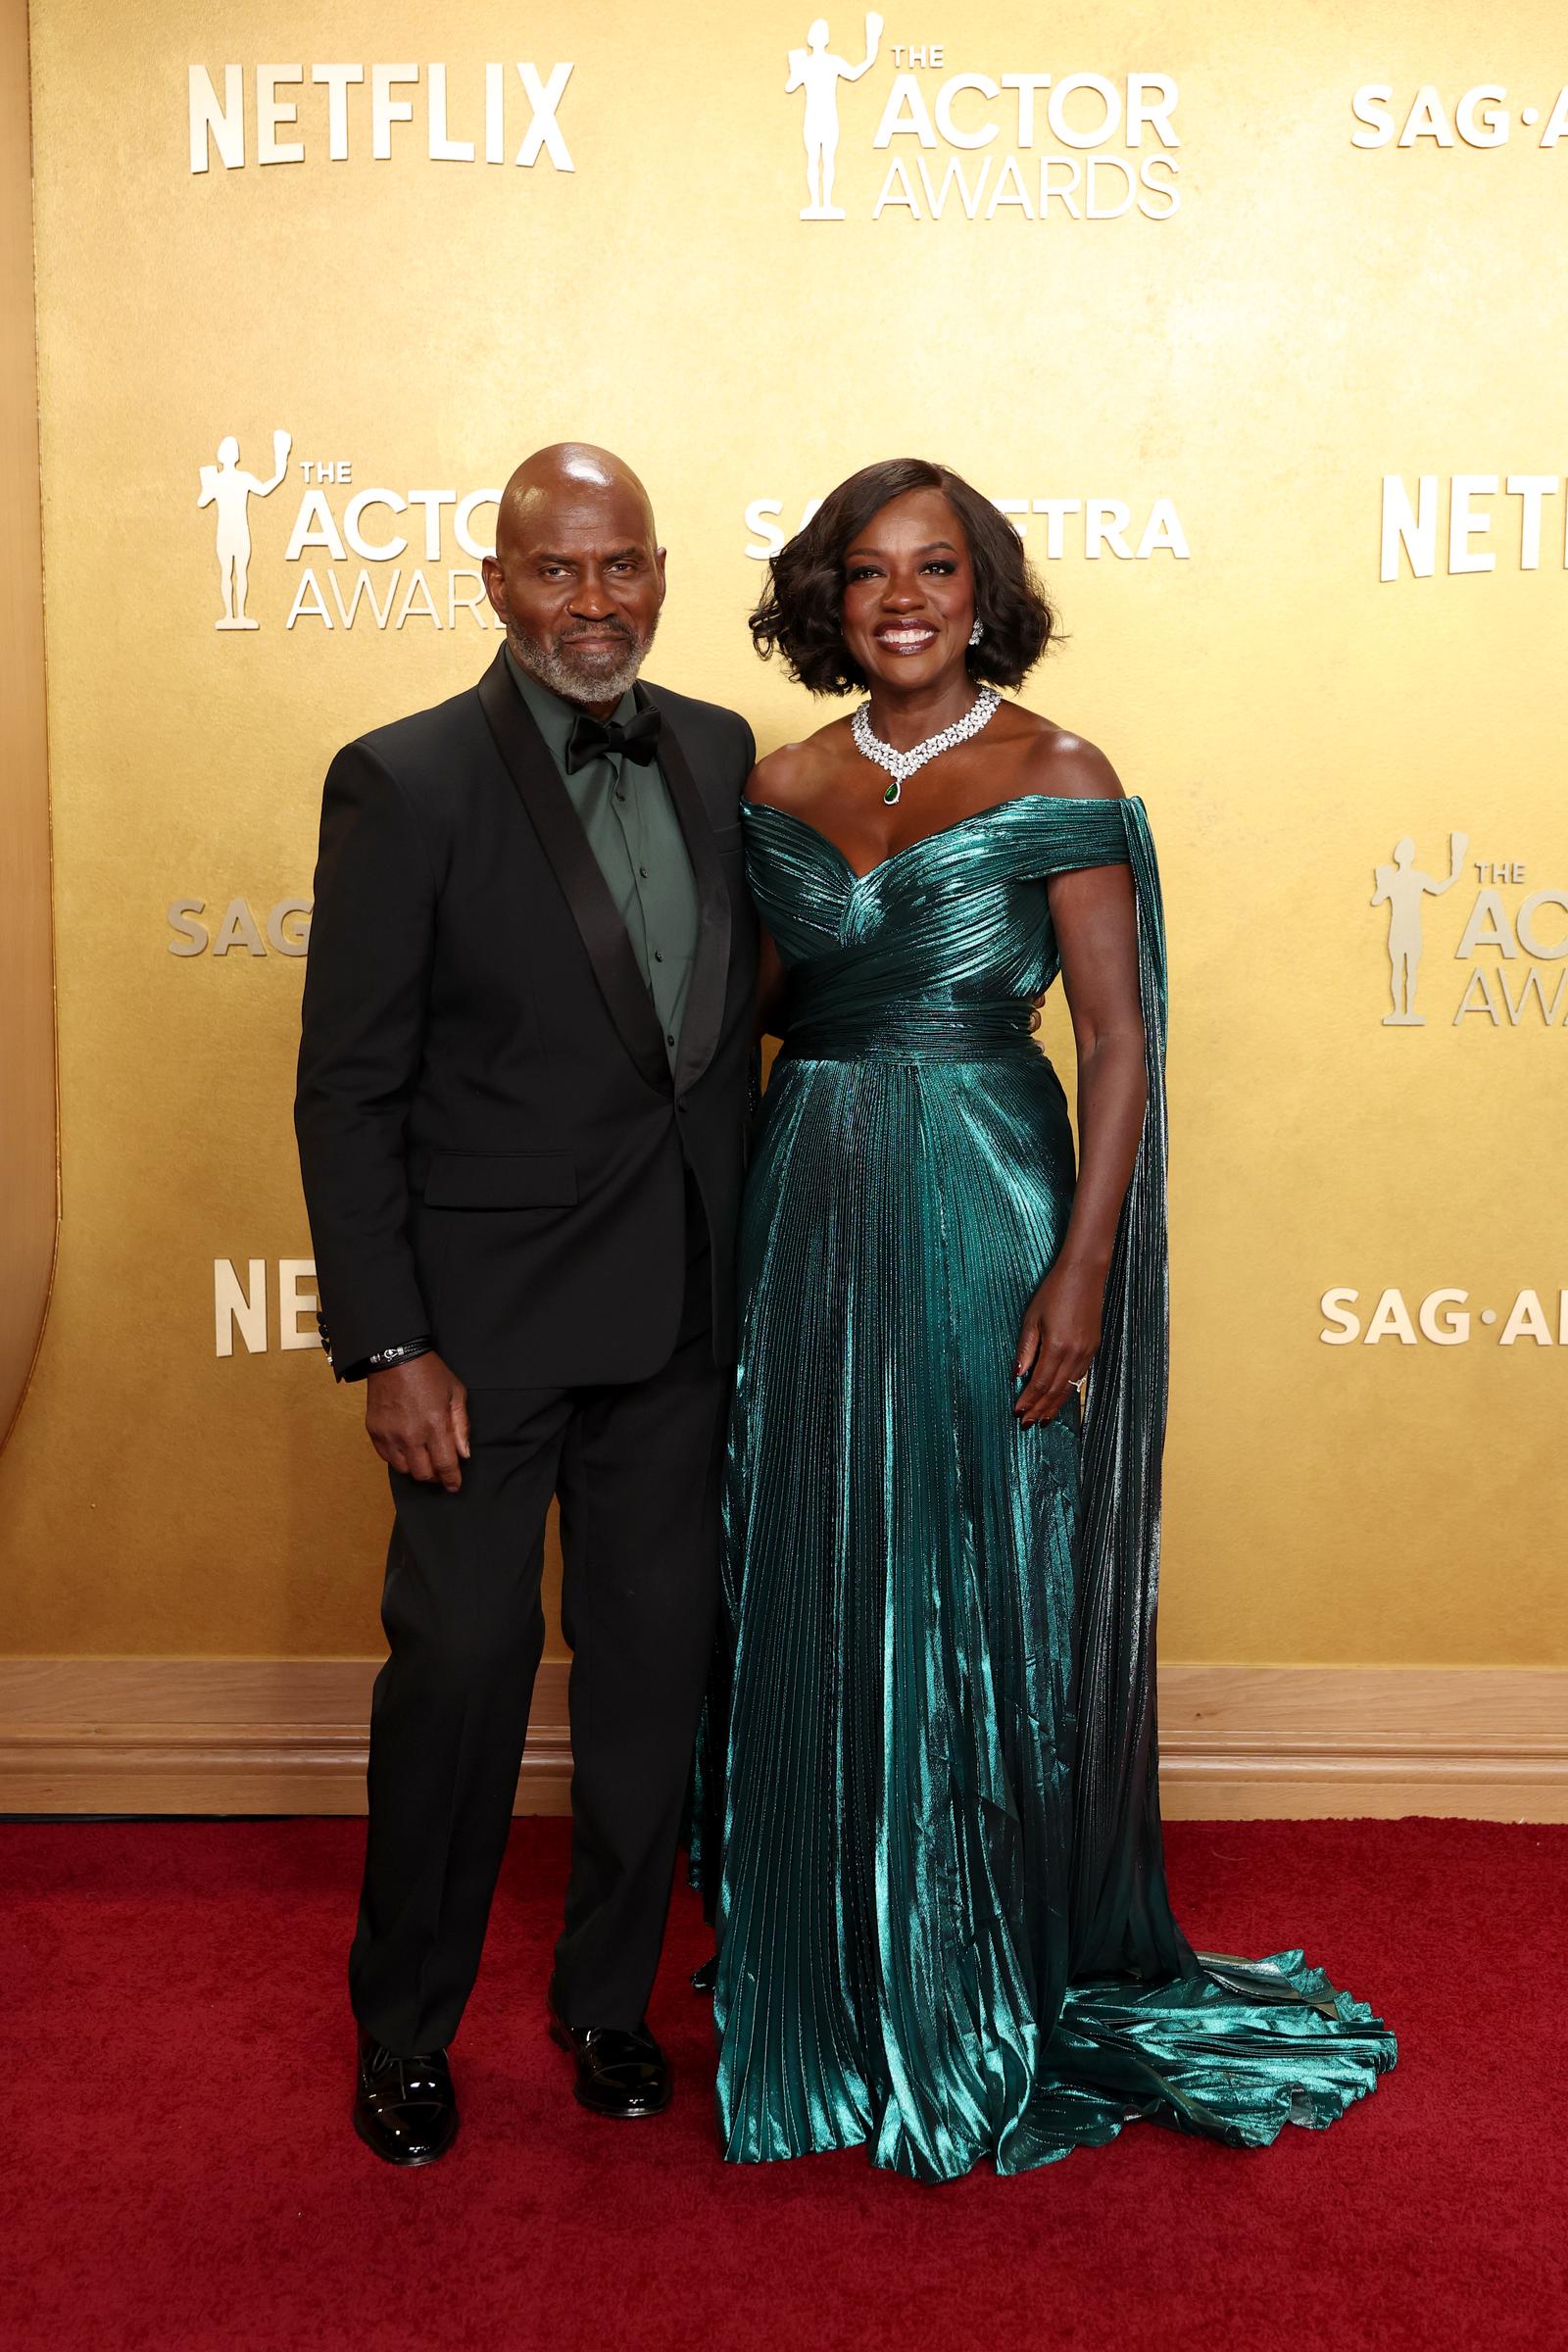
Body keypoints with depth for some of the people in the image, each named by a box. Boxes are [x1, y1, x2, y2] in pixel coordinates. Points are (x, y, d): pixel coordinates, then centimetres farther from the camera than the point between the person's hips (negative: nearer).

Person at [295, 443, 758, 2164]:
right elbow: (347, 1090, -9)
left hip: (681, 1312, 5)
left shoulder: (721, 755, 5)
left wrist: (749, 1272, 7)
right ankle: (404, 2034, 26)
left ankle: (607, 2001, 33)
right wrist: (388, 1346, -13)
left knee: (655, 1664, 13)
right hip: (487, 1314, -4)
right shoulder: (406, 780, -9)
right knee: (460, 1665, 4)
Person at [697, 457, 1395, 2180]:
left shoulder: (1058, 781, -4)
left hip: (985, 1216, -4)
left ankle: (1005, 2008, 24)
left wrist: (1081, 1269, -15)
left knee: (988, 1607, 4)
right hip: (810, 1217, 4)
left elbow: (1119, 1040, -9)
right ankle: (836, 1990, 29)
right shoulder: (782, 789, 8)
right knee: (814, 1607, 10)